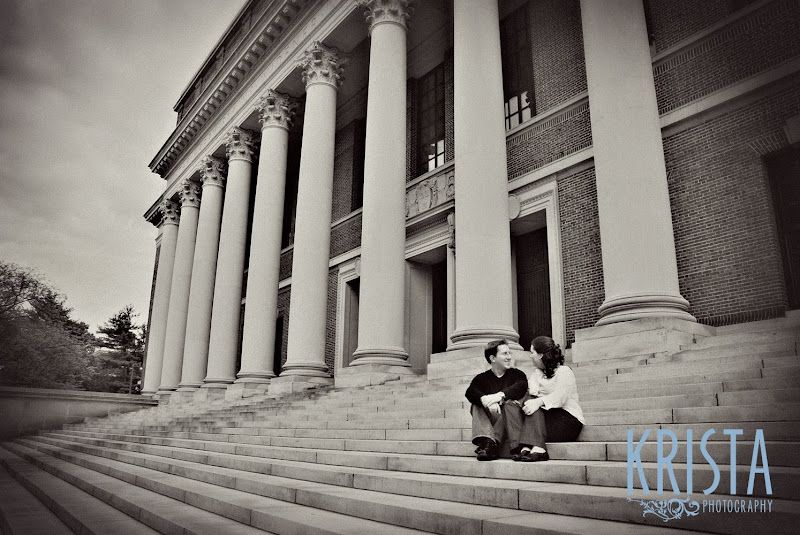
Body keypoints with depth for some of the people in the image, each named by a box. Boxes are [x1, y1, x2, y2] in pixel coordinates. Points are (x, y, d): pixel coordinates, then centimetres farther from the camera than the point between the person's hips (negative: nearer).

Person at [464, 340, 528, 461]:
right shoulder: (482, 378, 12)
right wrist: (486, 401, -33)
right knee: (476, 406, -20)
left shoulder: (517, 374, 10)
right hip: (488, 421, 2)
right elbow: (470, 392, -10)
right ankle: (487, 441, -41)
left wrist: (500, 396, -32)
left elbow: (521, 388, -14)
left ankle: (491, 444, -31)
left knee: (509, 403, -28)